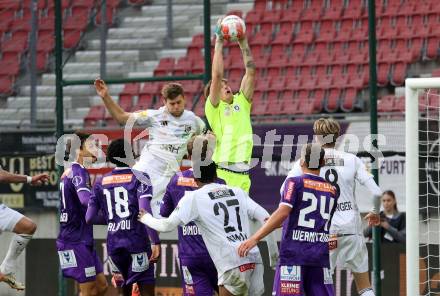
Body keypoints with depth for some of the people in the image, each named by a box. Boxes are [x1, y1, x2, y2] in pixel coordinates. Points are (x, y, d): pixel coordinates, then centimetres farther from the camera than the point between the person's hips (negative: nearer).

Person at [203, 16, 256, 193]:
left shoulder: (241, 102, 18)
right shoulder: (213, 107, 4)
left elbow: (251, 72, 15)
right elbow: (217, 75, -6)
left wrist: (243, 43, 11)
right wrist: (219, 42, -3)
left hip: (242, 175, 5)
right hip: (221, 172, -5)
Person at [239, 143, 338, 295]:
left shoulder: (295, 182, -1)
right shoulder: (332, 190, 16)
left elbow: (283, 213, -15)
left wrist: (255, 238, -18)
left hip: (294, 255, -5)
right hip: (320, 257, 5)